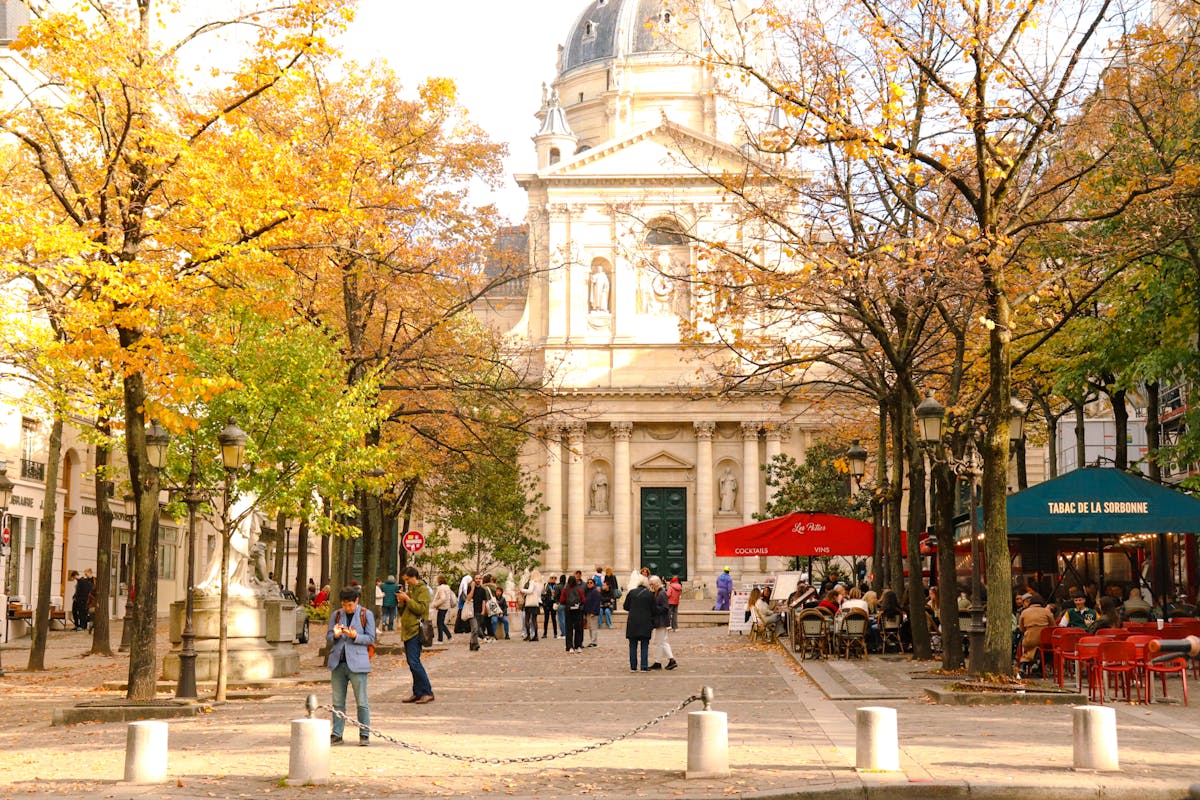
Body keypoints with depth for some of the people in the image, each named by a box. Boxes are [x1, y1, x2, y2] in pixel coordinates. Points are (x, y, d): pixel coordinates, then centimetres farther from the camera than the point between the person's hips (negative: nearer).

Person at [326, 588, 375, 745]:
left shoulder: (366, 615, 2)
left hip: (356, 662, -4)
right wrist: (335, 635, -11)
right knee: (338, 701, 7)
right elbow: (328, 639, 12)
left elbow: (370, 638, -1)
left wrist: (355, 636, -18)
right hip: (338, 662, 4)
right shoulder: (336, 615, 12)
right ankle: (337, 734, 13)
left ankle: (364, 734, 4)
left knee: (362, 701, -2)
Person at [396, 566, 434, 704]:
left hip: (415, 631, -9)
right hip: (408, 631, 9)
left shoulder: (423, 590, -6)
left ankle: (427, 693, -11)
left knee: (414, 662, -14)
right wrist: (401, 601, 5)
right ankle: (417, 693, 12)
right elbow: (403, 611, 24)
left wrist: (407, 599, -16)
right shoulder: (410, 589, 21)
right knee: (412, 662, 8)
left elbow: (421, 608, -17)